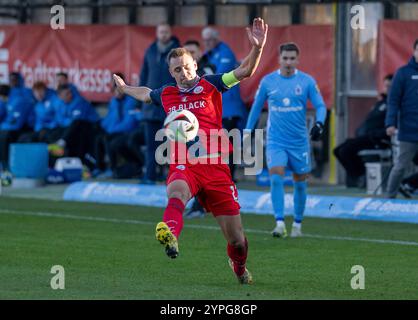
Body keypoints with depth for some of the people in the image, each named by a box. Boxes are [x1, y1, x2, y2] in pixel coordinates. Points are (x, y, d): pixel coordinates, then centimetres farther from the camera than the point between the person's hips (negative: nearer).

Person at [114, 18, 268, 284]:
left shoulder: (210, 85, 7)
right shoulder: (166, 95, 16)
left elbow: (245, 71, -4)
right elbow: (144, 94, 40)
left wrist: (257, 48, -20)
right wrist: (124, 88, 54)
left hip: (215, 165, -1)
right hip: (183, 165, 1)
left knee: (236, 239, 3)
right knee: (176, 191, -40)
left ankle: (240, 267, 36)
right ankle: (170, 236, -70)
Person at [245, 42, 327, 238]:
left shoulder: (307, 81, -2)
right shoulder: (267, 81, 1)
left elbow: (320, 105, -2)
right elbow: (256, 107, 12)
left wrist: (319, 123, -22)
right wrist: (248, 132, 11)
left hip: (299, 141, 1)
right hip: (276, 140, -1)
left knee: (300, 183, 9)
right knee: (276, 178, -18)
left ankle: (297, 224, 25)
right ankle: (280, 224, -21)